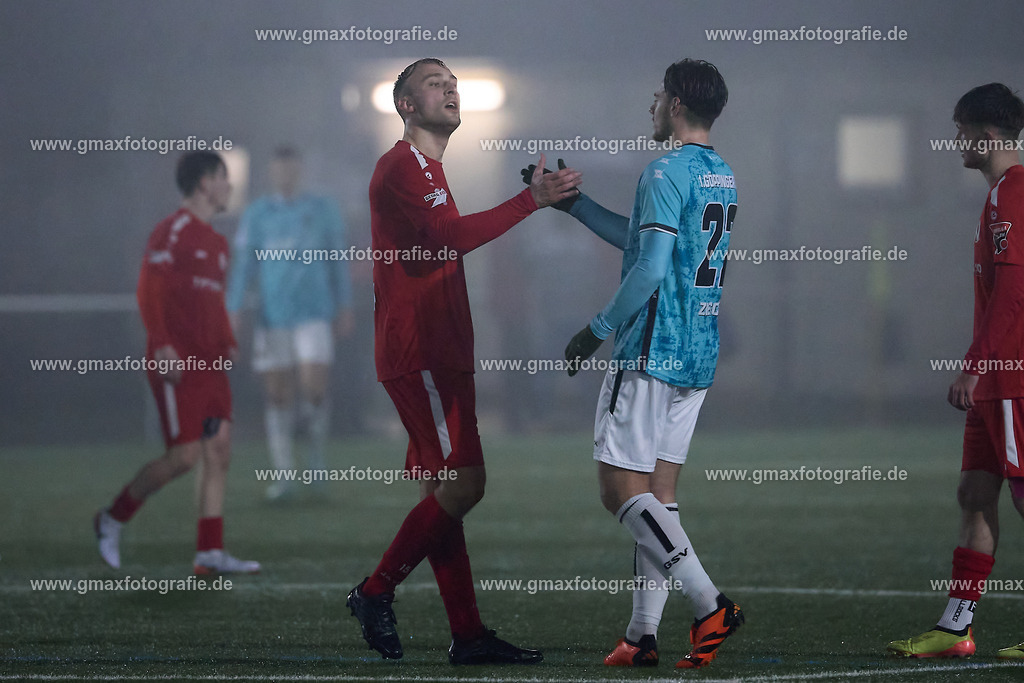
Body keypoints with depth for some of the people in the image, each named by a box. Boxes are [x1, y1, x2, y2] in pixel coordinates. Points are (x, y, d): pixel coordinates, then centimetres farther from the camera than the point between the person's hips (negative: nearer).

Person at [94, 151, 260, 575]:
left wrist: (228, 342, 12)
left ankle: (210, 553, 2)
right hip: (176, 364, -9)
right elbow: (149, 292, -14)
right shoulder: (173, 232, -8)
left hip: (210, 365, 9)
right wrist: (162, 345, -22)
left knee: (219, 452, 1)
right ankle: (113, 518, 8)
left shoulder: (216, 242, 18)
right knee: (185, 455, -10)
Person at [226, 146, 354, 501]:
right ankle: (284, 474, 5)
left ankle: (317, 448, 12)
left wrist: (345, 308, 7)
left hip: (315, 314, -1)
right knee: (277, 395, -1)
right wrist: (233, 310, -5)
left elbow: (338, 261, 10)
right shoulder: (258, 214, 7)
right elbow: (243, 263, 4)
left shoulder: (321, 209, 6)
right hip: (273, 316, 1)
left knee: (314, 387, -15)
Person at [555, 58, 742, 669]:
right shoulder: (722, 175, 16)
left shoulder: (668, 172, -13)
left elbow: (651, 267, -21)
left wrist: (599, 330, -11)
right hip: (699, 357, 9)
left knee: (621, 488, -7)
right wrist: (571, 201, 29)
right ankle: (644, 634, 5)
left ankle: (711, 604, -18)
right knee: (657, 491, 9)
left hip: (652, 352, -9)